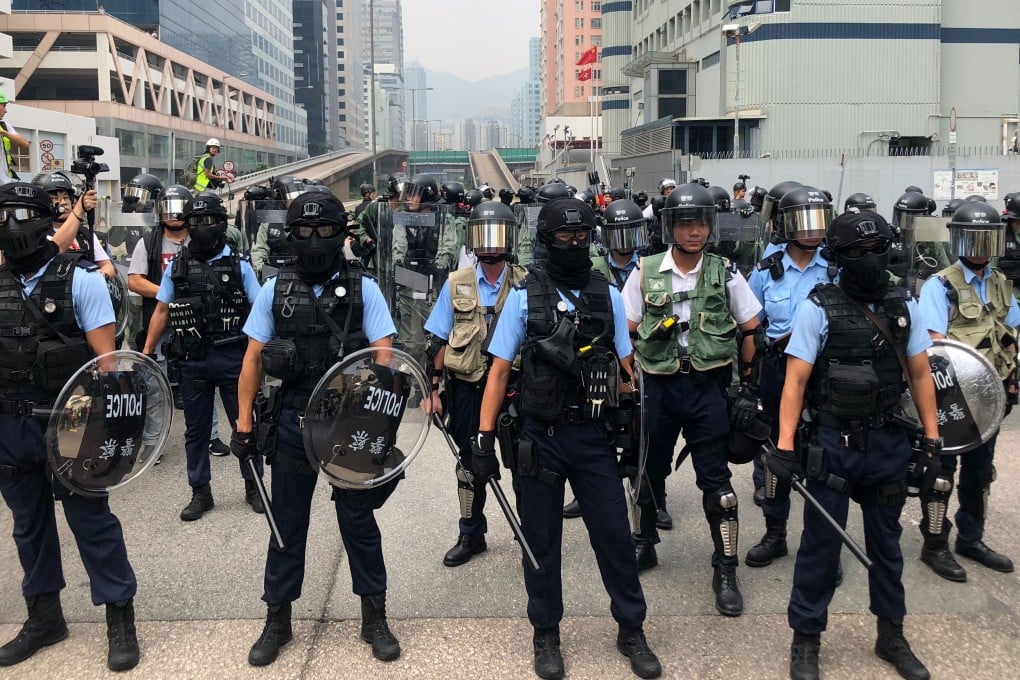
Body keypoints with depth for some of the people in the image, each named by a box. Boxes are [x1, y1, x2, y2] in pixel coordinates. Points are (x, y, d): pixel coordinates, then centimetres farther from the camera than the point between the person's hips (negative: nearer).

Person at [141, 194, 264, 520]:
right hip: (192, 360, 2)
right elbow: (161, 311, 10)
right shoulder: (177, 266, 6)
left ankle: (254, 487, 21)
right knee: (195, 429, 9)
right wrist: (146, 352, 6)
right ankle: (200, 493, 21)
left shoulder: (239, 265, 1)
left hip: (232, 357, -2)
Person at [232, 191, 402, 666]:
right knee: (286, 524, 13)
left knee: (359, 523, 10)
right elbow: (253, 359, 4)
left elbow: (384, 356, -8)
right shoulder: (275, 290, 1)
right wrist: (244, 423, 1)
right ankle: (277, 621, 28)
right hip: (292, 424, 2)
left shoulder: (363, 289, -3)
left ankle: (375, 619, 25)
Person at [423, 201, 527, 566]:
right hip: (467, 387, 2)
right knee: (469, 460, 11)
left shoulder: (526, 285, -2)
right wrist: (433, 389, -2)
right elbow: (440, 342, 3)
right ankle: (471, 535, 26)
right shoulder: (457, 284, 2)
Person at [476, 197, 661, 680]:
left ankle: (631, 631, 25)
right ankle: (546, 636, 27)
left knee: (615, 535, 7)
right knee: (541, 541, 10)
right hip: (540, 437, -1)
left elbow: (624, 368, 10)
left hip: (594, 436, 2)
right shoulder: (525, 296, -3)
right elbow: (500, 369, -2)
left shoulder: (608, 295, 4)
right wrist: (484, 439, -6)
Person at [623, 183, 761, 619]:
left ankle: (726, 571, 8)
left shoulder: (724, 273, -1)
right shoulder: (646, 273, 0)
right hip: (658, 386, 1)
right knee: (649, 471, 13)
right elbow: (626, 333, 4)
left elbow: (750, 330, 6)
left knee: (715, 480, -2)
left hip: (707, 388, -1)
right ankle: (644, 546, 34)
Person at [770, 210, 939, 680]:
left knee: (885, 541, 17)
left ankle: (892, 637, 32)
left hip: (888, 443, 4)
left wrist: (932, 435, 5)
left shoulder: (904, 307, 4)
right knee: (821, 542, 4)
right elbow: (795, 381, -11)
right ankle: (806, 640, 18)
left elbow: (920, 375, 10)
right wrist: (785, 444, -18)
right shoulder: (818, 309, -9)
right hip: (834, 443, -4)